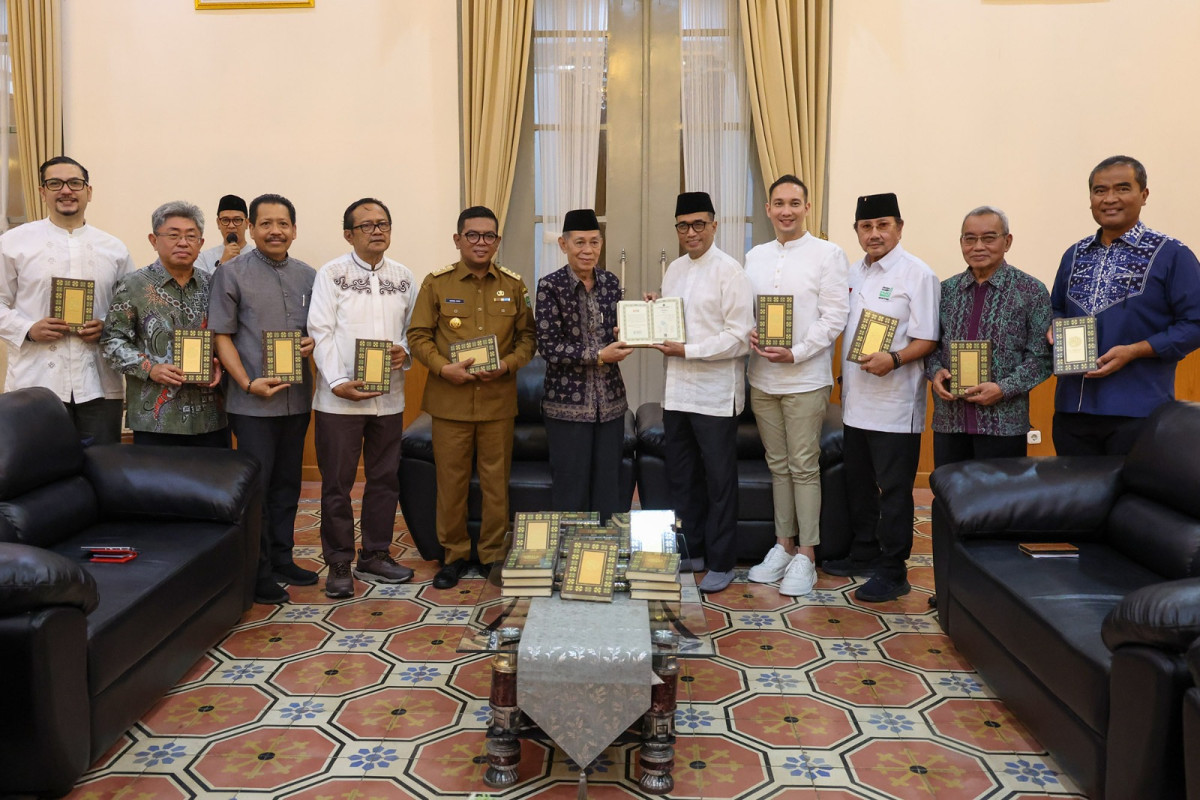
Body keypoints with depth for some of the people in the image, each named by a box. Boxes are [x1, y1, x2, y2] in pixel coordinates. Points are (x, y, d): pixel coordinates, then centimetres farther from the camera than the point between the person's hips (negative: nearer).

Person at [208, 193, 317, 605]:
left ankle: (281, 559, 27)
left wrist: (314, 341, -5)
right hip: (253, 401, -5)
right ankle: (258, 574, 11)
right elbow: (221, 335, -5)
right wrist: (248, 383, -15)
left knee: (287, 483, 14)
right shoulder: (232, 273, -3)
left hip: (297, 398, 5)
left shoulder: (308, 276, 10)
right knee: (255, 486, 0)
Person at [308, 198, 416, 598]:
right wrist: (339, 382, -17)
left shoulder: (403, 277, 10)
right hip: (340, 398, -4)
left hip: (389, 396, 4)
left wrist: (406, 351, -7)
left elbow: (413, 327, 16)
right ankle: (339, 564, 16)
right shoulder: (331, 274, -2)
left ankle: (375, 556, 26)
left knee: (385, 478, 12)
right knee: (337, 483, 3)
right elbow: (321, 333, -7)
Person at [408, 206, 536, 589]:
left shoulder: (513, 285, 7)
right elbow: (418, 336, 2)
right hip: (450, 399, -1)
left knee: (496, 481, 6)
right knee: (451, 481, 6)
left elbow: (527, 336, 9)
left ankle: (493, 555, 21)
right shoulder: (436, 283, 3)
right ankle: (454, 554, 21)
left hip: (498, 399, 1)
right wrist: (443, 368, -13)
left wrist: (507, 364, -10)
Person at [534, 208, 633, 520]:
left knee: (609, 488, 11)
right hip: (568, 402, -4)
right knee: (571, 492, 4)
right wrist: (598, 356, -18)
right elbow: (548, 346, -13)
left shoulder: (610, 282, 7)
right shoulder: (550, 286, -8)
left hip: (610, 400, 5)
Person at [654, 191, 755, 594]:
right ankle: (691, 551, 29)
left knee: (719, 480, 4)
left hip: (715, 393, -7)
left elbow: (740, 337, -15)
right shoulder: (674, 269, 12)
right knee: (680, 477, 14)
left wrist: (687, 350, -18)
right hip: (677, 390, 7)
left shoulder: (730, 271, -9)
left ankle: (721, 563, 17)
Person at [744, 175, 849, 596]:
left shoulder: (828, 254, -3)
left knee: (804, 467, -1)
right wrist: (748, 333, -7)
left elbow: (835, 315, -9)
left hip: (805, 377, -5)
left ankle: (805, 555, 8)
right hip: (762, 377, 5)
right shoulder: (755, 256, 12)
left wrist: (796, 353, -17)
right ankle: (783, 546, 22)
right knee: (778, 465, 12)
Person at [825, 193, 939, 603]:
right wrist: (844, 376, 11)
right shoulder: (853, 273, 12)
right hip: (856, 400, 8)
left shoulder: (917, 274, -10)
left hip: (895, 404, -7)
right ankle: (864, 553, 33)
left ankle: (892, 572, 11)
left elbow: (927, 340, -14)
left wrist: (893, 359, -29)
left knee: (893, 490, 1)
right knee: (858, 484, 18)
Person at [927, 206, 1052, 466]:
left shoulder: (1032, 291, -1)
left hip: (1003, 424, -3)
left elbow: (1040, 357, -4)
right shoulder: (946, 290, 10)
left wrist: (1003, 388, -16)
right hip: (949, 421, 3)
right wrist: (935, 372, -6)